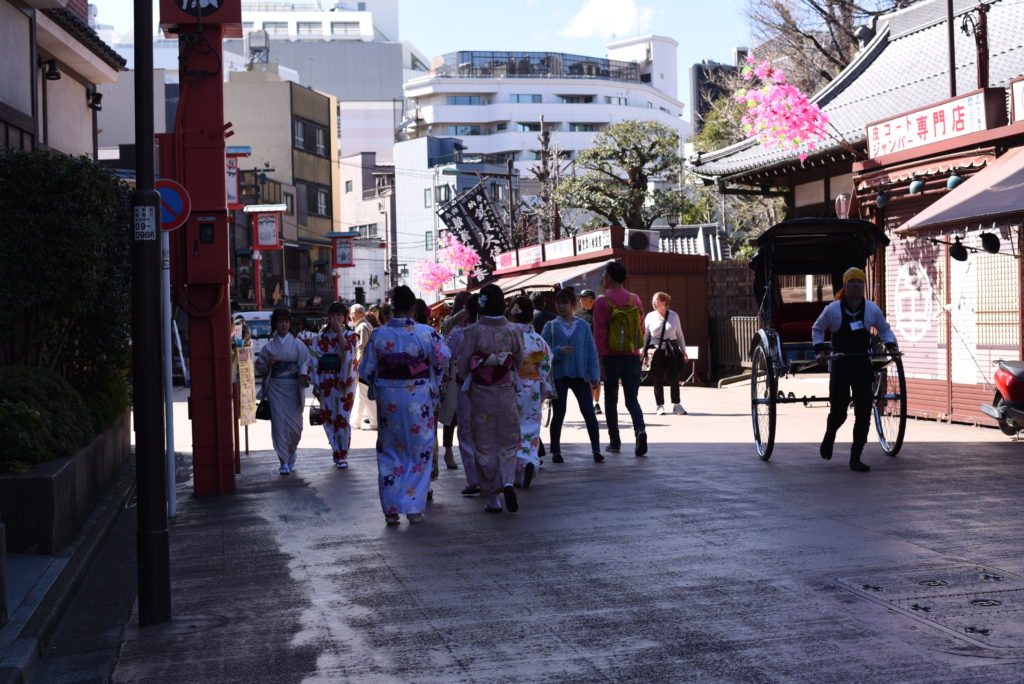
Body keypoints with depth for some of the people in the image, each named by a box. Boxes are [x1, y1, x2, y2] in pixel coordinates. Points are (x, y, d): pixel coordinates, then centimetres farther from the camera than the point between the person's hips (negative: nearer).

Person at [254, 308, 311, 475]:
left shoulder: (298, 345, 4)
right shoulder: (269, 346, 7)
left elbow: (305, 363, -1)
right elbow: (259, 366, 13)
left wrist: (303, 374, -21)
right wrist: (268, 364, -8)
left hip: (293, 387, 0)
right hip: (275, 387, 1)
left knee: (295, 423, 1)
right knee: (279, 423, -4)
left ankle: (291, 452, 29)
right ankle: (284, 462, 1)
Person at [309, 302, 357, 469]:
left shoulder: (350, 335, 3)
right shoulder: (320, 338, 7)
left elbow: (347, 353, -18)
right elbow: (314, 362, 5)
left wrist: (339, 331, -17)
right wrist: (316, 385, -1)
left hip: (345, 382, -2)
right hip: (326, 382, 2)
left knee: (342, 417, -5)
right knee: (328, 417, 4)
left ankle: (342, 455, 2)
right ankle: (337, 452, 16)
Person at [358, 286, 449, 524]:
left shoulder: (379, 334, -6)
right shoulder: (426, 333, -10)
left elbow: (367, 372, -1)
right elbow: (443, 360, 1)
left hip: (388, 399, 2)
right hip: (418, 398, -1)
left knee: (389, 453, 12)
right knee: (419, 452, 10)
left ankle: (391, 510, 12)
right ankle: (414, 508, 9)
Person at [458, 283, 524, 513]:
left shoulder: (473, 332, -11)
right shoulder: (512, 331, -5)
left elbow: (462, 367, -9)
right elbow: (519, 363, 4)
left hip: (480, 394, -1)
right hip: (506, 393, 1)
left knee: (484, 445, 9)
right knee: (508, 442, 13)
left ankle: (493, 498, 11)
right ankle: (508, 482, -13)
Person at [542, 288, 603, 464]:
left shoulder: (583, 326, 6)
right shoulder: (551, 326, 4)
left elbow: (591, 351, 6)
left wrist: (594, 375, -2)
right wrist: (559, 351, -20)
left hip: (580, 375, 1)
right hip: (559, 375, 0)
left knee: (589, 412, -4)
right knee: (558, 414, 4)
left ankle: (596, 450, 1)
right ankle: (556, 452, 13)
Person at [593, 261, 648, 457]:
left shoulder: (603, 301, -7)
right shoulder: (635, 300, 6)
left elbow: (599, 334, -11)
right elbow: (641, 330, 11)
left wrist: (600, 361, -10)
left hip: (611, 357, -3)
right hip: (632, 357, 3)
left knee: (611, 400, 11)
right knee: (632, 399, 5)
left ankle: (614, 441, 14)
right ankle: (640, 429, -20)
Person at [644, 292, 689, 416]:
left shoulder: (674, 316, 6)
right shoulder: (650, 317, 4)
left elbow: (679, 334, 13)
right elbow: (645, 335, 8)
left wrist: (683, 351, 12)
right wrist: (645, 351, 1)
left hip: (672, 351, 1)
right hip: (656, 352, -1)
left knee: (674, 378, 1)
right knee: (657, 380, 1)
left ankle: (676, 405, 14)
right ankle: (660, 406, 12)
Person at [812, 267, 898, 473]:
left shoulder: (872, 309, 0)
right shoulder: (833, 309, -7)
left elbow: (884, 329, 16)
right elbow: (817, 329, 7)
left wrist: (891, 345, -2)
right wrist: (820, 350, -7)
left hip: (863, 366, 2)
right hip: (839, 367, -2)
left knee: (864, 414, -4)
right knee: (838, 413, -1)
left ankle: (855, 459, 6)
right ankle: (829, 437, 35)